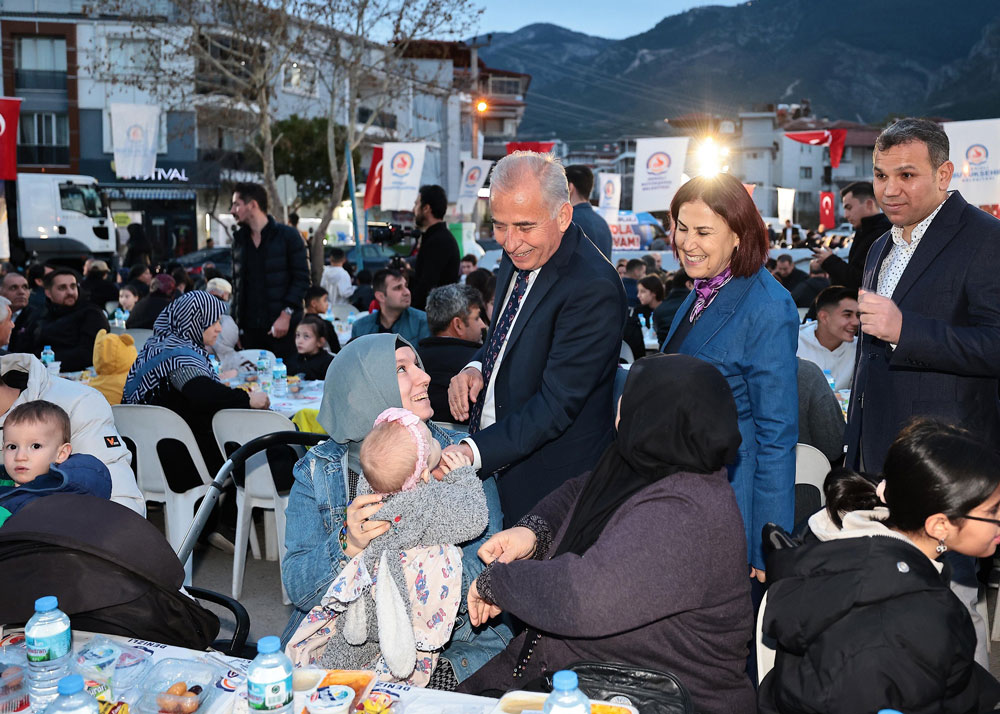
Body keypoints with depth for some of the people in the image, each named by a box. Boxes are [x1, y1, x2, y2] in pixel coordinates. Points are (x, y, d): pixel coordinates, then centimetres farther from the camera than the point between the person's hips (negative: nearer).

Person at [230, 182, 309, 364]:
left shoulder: (287, 235, -1)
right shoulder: (239, 239, 15)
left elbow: (302, 278, -5)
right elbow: (237, 284, 19)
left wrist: (286, 314, -14)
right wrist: (234, 321, 10)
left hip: (282, 327, -5)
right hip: (249, 328, 5)